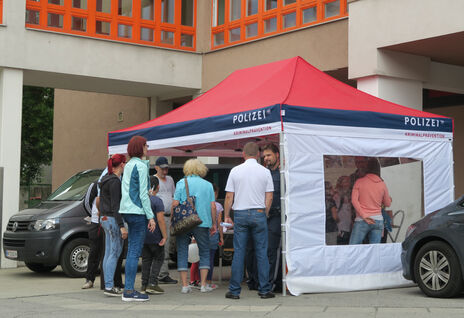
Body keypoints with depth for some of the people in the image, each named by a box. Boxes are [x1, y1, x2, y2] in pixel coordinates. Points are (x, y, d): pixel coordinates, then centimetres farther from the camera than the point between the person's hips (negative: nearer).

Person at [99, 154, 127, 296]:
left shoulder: (106, 179, 14)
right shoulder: (115, 181, -15)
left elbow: (101, 201, 21)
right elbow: (115, 206, -19)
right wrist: (122, 226, -20)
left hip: (105, 219, 10)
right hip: (113, 220, -10)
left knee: (109, 253, 11)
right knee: (114, 253, -8)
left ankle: (108, 285, 14)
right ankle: (109, 286, -9)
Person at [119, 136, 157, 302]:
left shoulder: (128, 165, 16)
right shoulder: (141, 166, -11)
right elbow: (143, 194, -14)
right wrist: (150, 216, -12)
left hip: (127, 211, 9)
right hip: (137, 211, -9)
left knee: (132, 251, 11)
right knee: (135, 252, -8)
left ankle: (129, 289, 13)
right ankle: (129, 291, -8)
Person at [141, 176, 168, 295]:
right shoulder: (157, 201, -14)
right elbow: (160, 220, -18)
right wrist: (165, 236, -15)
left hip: (142, 235, 6)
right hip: (154, 236, -6)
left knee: (146, 259, 13)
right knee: (158, 258, 7)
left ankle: (144, 285, 12)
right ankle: (152, 284, -3)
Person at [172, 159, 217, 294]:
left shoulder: (181, 183, 1)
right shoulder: (208, 185, 6)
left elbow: (175, 204, -5)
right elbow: (213, 206, 3)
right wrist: (214, 224, 11)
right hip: (202, 222, 1)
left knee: (182, 252, 6)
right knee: (204, 252, 11)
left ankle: (185, 285, 2)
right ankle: (203, 284, 6)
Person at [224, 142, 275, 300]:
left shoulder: (235, 171, 1)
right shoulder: (265, 171, 1)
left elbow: (229, 196, 1)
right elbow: (269, 197, 0)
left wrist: (227, 216, 10)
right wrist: (265, 214, 12)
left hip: (240, 214, 0)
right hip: (259, 213, 0)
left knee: (238, 252, 2)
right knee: (262, 252, 4)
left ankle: (234, 291, 4)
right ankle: (264, 290, 5)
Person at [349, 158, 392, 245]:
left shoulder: (359, 182, 0)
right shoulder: (382, 184, 5)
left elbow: (354, 200, -10)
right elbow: (387, 203, 16)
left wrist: (364, 216, -13)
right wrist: (390, 198, 38)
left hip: (361, 221, -3)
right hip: (378, 220, 3)